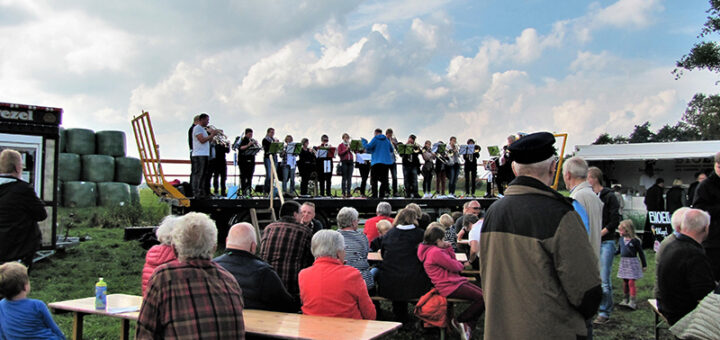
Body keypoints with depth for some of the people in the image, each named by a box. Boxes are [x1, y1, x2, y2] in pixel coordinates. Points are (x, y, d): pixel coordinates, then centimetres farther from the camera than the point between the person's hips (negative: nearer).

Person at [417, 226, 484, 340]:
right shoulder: (435, 252, -18)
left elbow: (452, 260, 18)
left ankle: (468, 326, -1)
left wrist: (448, 248, 6)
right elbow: (454, 266, -15)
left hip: (456, 282, 12)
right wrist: (461, 265, 7)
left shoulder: (430, 250, 16)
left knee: (483, 294, 6)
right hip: (450, 287, -12)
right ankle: (459, 321, -1)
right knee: (482, 298, -15)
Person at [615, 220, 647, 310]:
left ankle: (633, 302, -8)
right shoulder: (621, 239, 6)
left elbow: (641, 253, -5)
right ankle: (625, 299, 24)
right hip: (623, 262, 6)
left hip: (632, 262, -6)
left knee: (631, 282, -10)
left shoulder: (635, 241, -12)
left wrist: (644, 265, -1)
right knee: (625, 282, 13)